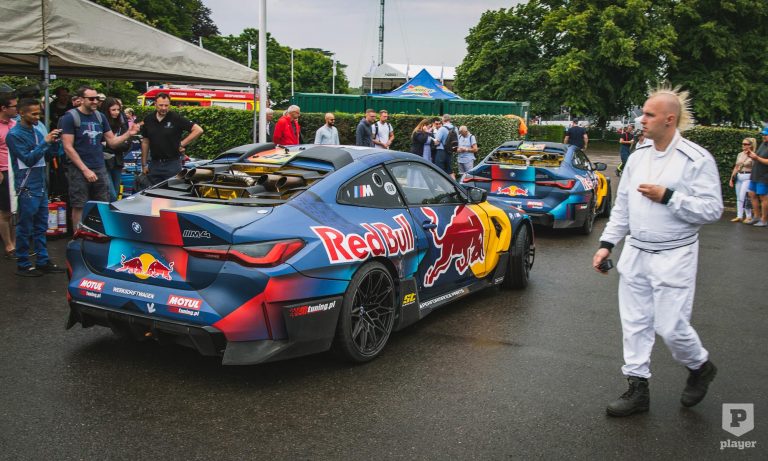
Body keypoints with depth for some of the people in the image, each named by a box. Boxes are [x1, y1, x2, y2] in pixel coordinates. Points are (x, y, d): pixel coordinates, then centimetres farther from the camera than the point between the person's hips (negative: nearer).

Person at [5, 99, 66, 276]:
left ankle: (43, 261, 20)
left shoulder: (37, 129, 10)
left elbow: (50, 153, 14)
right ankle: (23, 265, 9)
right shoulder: (14, 135, -10)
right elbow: (28, 159, -16)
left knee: (41, 226, 12)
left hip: (41, 185, 8)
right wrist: (45, 142, -20)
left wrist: (54, 141, -4)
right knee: (25, 228, 0)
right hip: (27, 187, -7)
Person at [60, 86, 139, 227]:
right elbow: (68, 147, -11)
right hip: (79, 170, -5)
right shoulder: (70, 118, -7)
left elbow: (112, 142, 10)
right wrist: (85, 169, -15)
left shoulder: (100, 117, 9)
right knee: (79, 207, 2)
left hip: (100, 169, 5)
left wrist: (128, 134, -9)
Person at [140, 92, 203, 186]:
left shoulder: (176, 118, -8)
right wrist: (144, 164, 11)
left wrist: (182, 144, -10)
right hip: (154, 164, 4)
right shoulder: (148, 119, 6)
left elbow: (198, 130, -10)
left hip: (172, 164, -4)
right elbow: (145, 142, 13)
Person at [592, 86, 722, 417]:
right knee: (635, 323, 8)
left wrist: (667, 197, -20)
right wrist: (607, 244, 8)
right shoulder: (638, 157, 8)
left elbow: (712, 209, -13)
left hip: (674, 258, -6)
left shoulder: (697, 159, -10)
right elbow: (622, 206, 13)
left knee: (671, 326, -1)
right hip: (635, 254, 6)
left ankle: (700, 367, 30)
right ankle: (637, 388, 20)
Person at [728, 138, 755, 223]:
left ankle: (749, 216, 1)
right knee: (738, 197, 8)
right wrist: (732, 178, 15)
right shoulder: (740, 154, 12)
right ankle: (739, 216, 14)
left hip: (747, 177, -7)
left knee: (743, 197, -11)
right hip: (738, 177, 7)